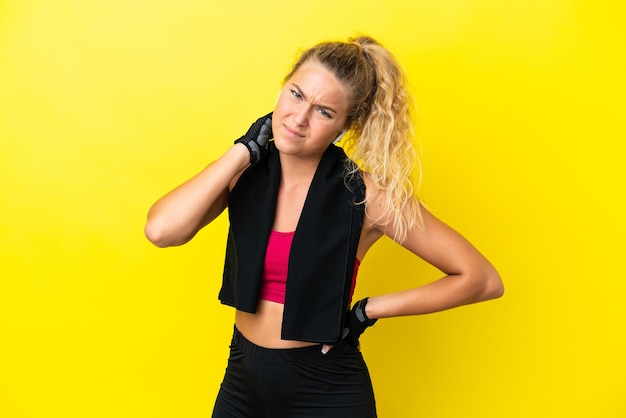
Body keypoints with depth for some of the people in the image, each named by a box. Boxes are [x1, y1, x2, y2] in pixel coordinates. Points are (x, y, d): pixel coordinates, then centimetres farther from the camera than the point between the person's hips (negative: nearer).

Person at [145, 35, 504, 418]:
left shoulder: (366, 194, -16)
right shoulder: (246, 173, -6)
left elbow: (482, 279, -13)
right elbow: (161, 231, -23)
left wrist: (368, 311, -11)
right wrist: (244, 150, -17)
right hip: (241, 381, 4)